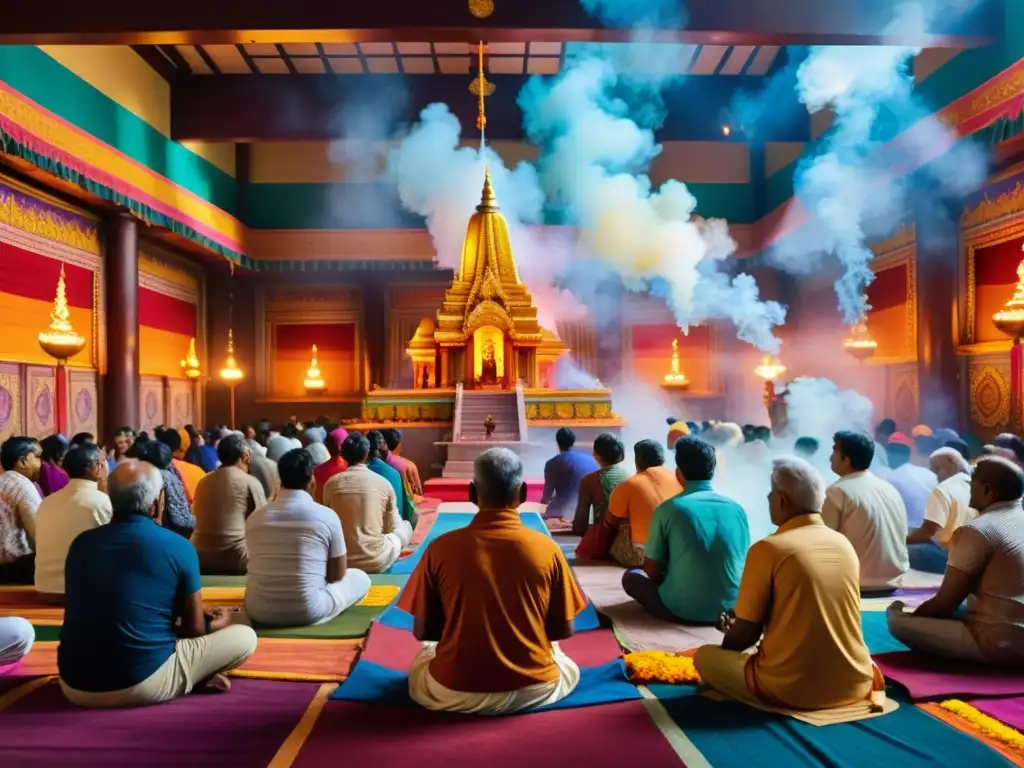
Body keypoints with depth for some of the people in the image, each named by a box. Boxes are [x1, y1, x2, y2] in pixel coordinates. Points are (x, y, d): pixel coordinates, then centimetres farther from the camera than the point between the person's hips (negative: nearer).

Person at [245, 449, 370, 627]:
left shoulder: (254, 517, 0)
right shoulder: (327, 516, -10)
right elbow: (337, 574, -1)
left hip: (258, 611, 4)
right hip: (307, 612, -4)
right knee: (360, 578, 20)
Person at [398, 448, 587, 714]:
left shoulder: (441, 548, -10)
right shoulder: (547, 548, -10)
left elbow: (422, 631, -1)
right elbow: (564, 630, 0)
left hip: (453, 693, 0)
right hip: (535, 689, 0)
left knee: (423, 654, 33)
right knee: (569, 668, 33)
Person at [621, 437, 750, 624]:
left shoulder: (668, 509, -11)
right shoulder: (737, 509, -2)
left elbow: (651, 570, -4)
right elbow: (741, 564, 10)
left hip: (682, 610, -4)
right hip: (730, 609, 4)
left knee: (631, 576, 20)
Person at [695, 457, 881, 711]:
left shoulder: (768, 549, -13)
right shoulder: (844, 544, 4)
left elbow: (745, 634, -8)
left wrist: (727, 643, 15)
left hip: (792, 689, -5)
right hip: (854, 685, 6)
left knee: (705, 656, 13)